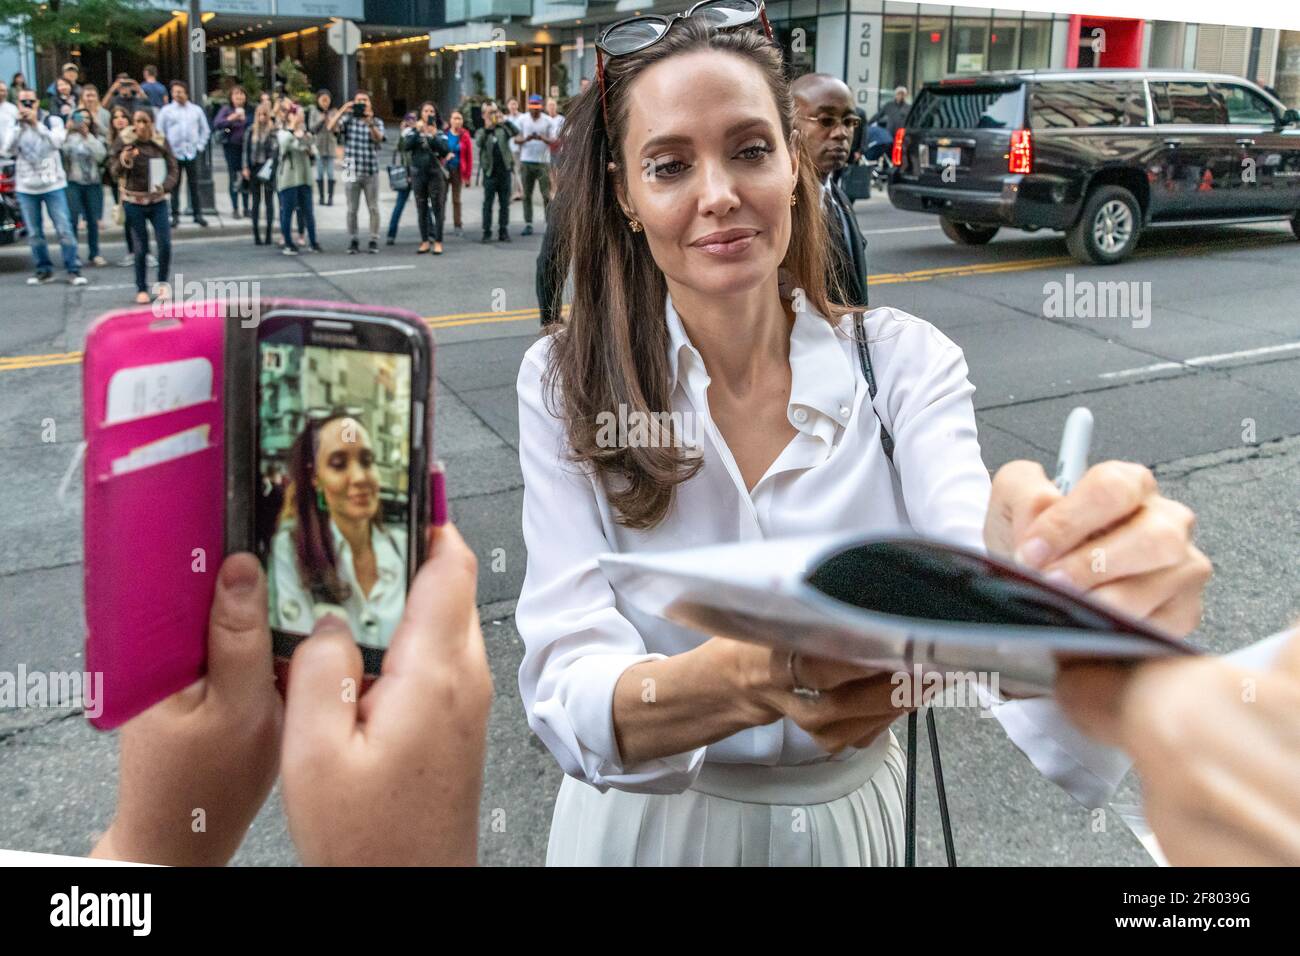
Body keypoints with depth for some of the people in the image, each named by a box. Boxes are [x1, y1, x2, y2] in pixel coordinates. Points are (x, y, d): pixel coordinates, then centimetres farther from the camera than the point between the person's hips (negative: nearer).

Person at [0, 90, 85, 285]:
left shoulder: (52, 121, 0)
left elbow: (57, 141, -19)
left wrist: (36, 123, -20)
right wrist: (19, 124, -13)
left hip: (53, 184, -2)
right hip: (26, 187, 3)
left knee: (65, 229, -5)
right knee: (34, 233, 7)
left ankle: (74, 270, 1)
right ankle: (43, 270, 17)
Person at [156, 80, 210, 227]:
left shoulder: (196, 110, 9)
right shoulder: (166, 111, 3)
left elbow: (205, 130, 16)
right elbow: (160, 131, 3)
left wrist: (200, 145, 7)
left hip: (192, 153, 1)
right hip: (174, 153, -1)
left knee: (194, 185, 5)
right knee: (174, 185, 1)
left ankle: (197, 214, 10)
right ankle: (175, 215, 6)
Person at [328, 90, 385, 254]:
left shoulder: (377, 122, 6)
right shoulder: (348, 119, 4)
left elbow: (378, 138, -15)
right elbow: (330, 128, -12)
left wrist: (369, 122, -30)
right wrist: (342, 110, -19)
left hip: (371, 171, 0)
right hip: (352, 171, 0)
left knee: (373, 208, 3)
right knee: (352, 209, 5)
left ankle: (374, 241, 9)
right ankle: (353, 241, 12)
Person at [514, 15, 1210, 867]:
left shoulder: (904, 361, -12)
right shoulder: (566, 382, -14)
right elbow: (565, 690, -24)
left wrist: (1070, 606, -50)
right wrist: (751, 678, -43)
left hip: (852, 815, 1)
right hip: (647, 823, -1)